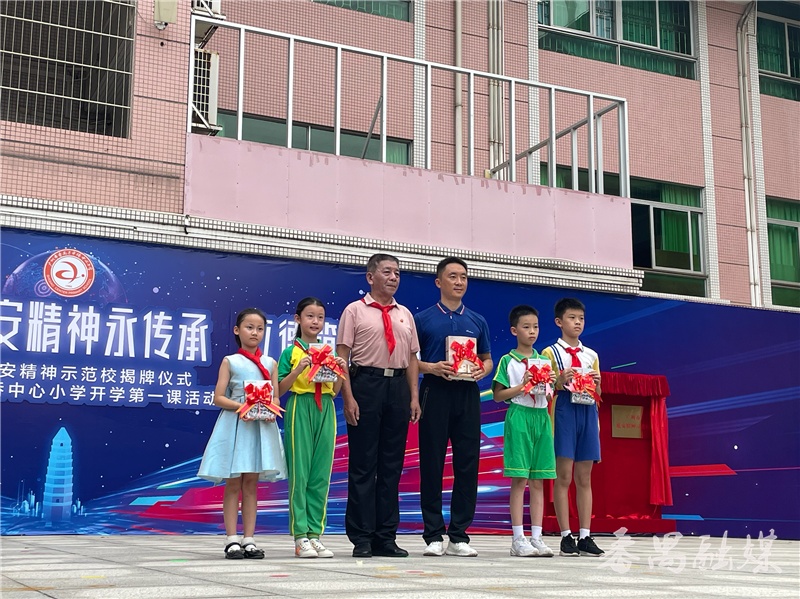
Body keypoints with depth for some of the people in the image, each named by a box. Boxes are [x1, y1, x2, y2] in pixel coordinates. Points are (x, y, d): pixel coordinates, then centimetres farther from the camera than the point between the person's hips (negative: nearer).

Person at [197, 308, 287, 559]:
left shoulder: (270, 363, 11)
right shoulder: (230, 362, 3)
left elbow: (276, 398, 9)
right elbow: (218, 398, -3)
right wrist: (241, 407, -18)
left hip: (261, 426, 3)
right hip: (234, 425, -2)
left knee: (251, 483, 5)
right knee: (233, 483, 0)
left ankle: (249, 539, 8)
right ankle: (232, 539, 3)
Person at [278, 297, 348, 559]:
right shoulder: (291, 352, 3)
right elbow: (280, 389, -2)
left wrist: (341, 371, 0)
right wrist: (298, 370, -15)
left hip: (325, 411, 4)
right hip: (300, 409, -4)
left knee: (321, 475, 4)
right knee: (299, 473, -3)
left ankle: (315, 533, 10)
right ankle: (300, 536, 1)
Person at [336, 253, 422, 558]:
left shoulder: (405, 314, 16)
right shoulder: (355, 311, 2)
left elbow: (412, 359, 16)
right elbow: (342, 357, -4)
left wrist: (414, 396, 6)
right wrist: (348, 398, -13)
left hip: (398, 387, 5)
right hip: (366, 385, -5)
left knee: (392, 464, 7)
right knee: (363, 464, -2)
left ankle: (386, 537, 13)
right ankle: (361, 539, 4)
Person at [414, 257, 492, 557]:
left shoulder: (477, 321, 14)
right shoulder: (423, 319, 5)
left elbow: (487, 358, 20)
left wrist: (482, 370, -2)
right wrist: (432, 367, -14)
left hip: (467, 394, 3)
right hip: (435, 392, -3)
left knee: (467, 464, 2)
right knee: (432, 464, -1)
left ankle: (459, 535, 9)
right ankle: (433, 535, 7)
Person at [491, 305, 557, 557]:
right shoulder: (508, 361, 1)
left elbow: (549, 397, 18)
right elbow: (498, 395, -4)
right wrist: (523, 386, -13)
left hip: (541, 417, 5)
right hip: (518, 416, -5)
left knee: (538, 481, 5)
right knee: (519, 480, -5)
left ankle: (536, 537, 9)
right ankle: (518, 539, -1)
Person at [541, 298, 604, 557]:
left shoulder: (591, 355, 16)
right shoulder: (550, 353, 4)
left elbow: (597, 394, 18)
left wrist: (597, 382, -3)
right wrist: (560, 383, -19)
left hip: (588, 412, 4)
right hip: (563, 412, -4)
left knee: (584, 478, 5)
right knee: (564, 477, -5)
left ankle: (585, 536, 6)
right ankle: (566, 536, 0)